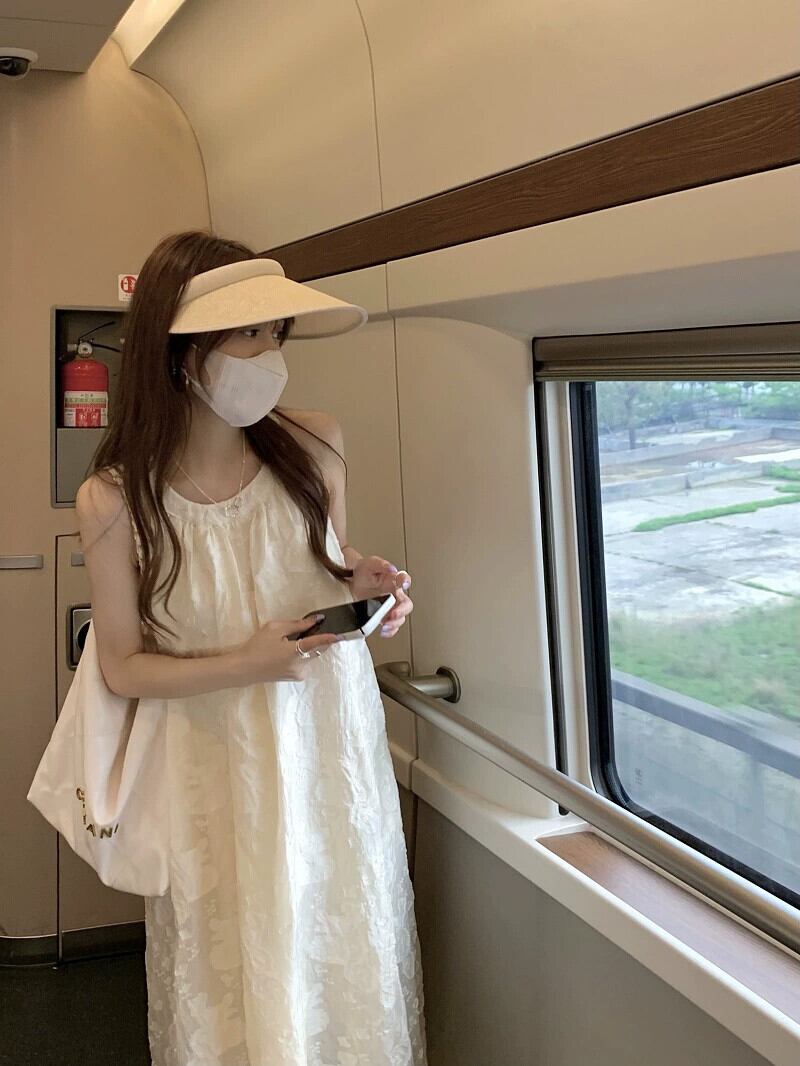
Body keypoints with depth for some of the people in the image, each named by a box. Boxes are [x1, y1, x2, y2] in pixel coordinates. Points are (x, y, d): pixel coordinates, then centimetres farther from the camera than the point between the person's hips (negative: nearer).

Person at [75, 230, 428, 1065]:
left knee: (347, 954, 17)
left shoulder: (314, 445, -11)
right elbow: (123, 667, -7)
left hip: (336, 742, 2)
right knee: (236, 987, 14)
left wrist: (366, 581, -13)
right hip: (217, 767, -2)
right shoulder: (115, 501, -17)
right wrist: (245, 666, -21)